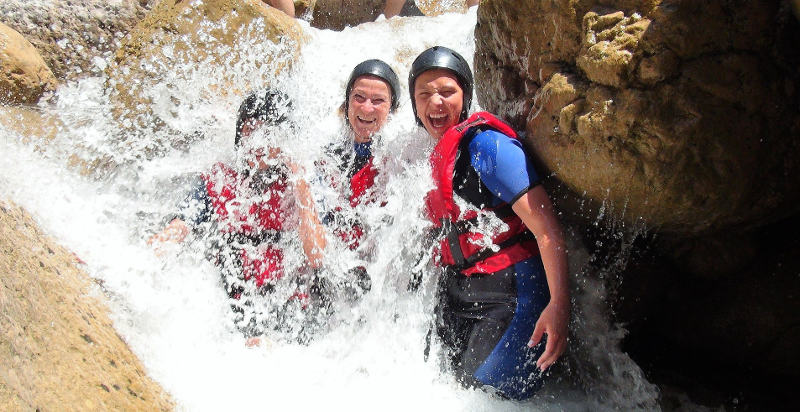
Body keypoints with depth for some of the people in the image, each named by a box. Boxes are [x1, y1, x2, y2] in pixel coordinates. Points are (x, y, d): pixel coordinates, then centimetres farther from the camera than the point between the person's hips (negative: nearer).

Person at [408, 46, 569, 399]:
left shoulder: (485, 144, -13)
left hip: (509, 295, -8)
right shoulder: (435, 157, 14)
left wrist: (559, 304, -27)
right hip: (458, 297, 8)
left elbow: (547, 228, -20)